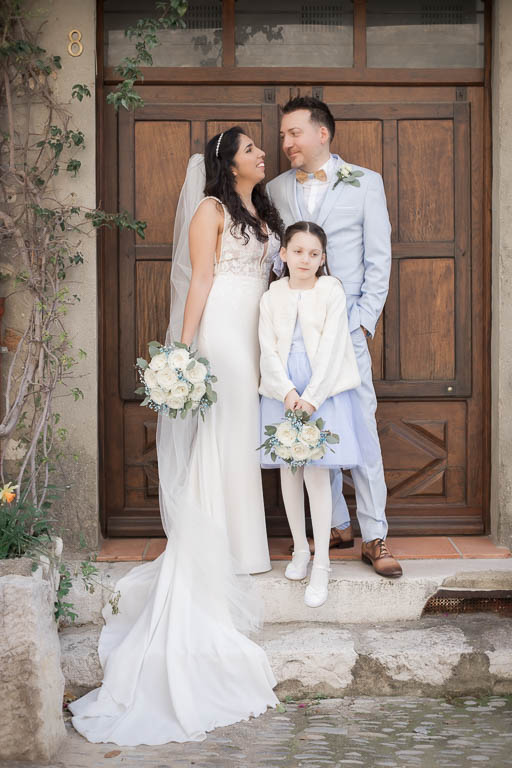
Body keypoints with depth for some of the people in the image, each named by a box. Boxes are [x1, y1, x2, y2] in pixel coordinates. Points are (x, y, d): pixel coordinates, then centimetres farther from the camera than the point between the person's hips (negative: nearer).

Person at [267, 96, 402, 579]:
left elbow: (378, 258, 3)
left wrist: (364, 320, -5)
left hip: (346, 326, -3)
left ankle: (374, 538, 2)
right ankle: (337, 525, 19)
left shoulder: (364, 183, 5)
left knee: (360, 428, -5)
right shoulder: (276, 189, 12)